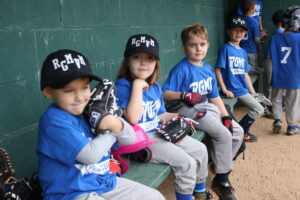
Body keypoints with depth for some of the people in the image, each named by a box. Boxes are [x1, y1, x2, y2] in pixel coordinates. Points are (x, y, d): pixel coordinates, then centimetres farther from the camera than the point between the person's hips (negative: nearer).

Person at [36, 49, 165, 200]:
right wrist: (111, 132, -7)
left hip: (106, 182, 8)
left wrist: (115, 123, -18)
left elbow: (130, 139, 4)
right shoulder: (53, 120, -19)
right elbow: (90, 155, -26)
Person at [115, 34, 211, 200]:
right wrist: (137, 85, -27)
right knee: (186, 163, -19)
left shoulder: (156, 87, 8)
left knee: (200, 149, 12)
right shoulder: (123, 85, -17)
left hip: (159, 133, 9)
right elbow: (133, 119, -30)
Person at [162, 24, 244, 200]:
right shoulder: (181, 69, -14)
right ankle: (221, 181, -8)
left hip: (208, 107, 9)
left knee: (238, 131, 7)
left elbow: (215, 97, 13)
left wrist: (226, 116, 5)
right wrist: (183, 95, -33)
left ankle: (220, 165, 21)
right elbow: (165, 94, -17)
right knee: (223, 134, -22)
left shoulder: (208, 69, 9)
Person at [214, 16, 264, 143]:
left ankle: (242, 131, 21)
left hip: (244, 89, 8)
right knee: (259, 110, -9)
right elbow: (217, 70, -13)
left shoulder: (243, 52, 15)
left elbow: (245, 74, 16)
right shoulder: (225, 49, -8)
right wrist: (224, 90, -18)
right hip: (233, 90, -8)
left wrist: (253, 92, 12)